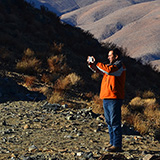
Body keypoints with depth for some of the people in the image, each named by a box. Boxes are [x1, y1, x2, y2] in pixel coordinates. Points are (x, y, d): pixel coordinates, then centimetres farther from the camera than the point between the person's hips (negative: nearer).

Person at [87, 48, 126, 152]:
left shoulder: (119, 65, -7)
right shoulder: (111, 65, 22)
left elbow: (108, 70, -25)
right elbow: (100, 71, 24)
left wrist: (96, 63, -16)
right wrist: (91, 65, 8)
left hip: (114, 98, -9)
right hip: (106, 98, 9)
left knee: (115, 122, -10)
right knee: (109, 122, 12)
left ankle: (117, 145, -9)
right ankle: (112, 143, 19)